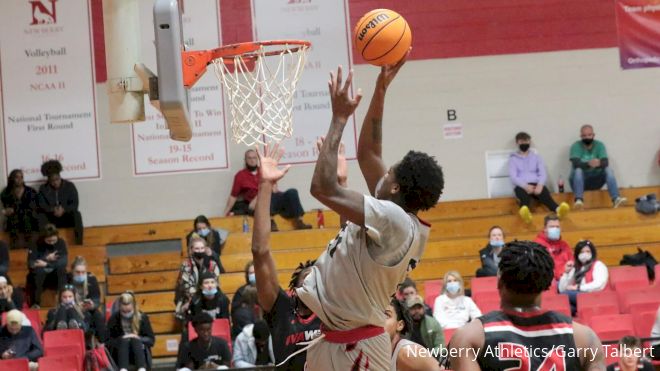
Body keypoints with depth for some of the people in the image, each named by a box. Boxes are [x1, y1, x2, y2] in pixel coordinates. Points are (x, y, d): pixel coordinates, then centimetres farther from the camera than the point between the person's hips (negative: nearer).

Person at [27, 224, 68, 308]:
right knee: (39, 270, -36)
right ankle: (36, 303, -31)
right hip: (39, 275, -2)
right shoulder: (37, 244, -11)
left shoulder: (61, 243, -6)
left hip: (56, 275, 2)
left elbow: (64, 262, -16)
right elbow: (30, 264, -16)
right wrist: (46, 258, -24)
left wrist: (46, 264, -23)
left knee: (62, 268, -31)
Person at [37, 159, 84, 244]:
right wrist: (53, 210, -28)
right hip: (51, 219, 0)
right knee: (41, 217, -31)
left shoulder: (69, 186, -1)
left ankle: (79, 244, -30)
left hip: (67, 218, 0)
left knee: (77, 215, -32)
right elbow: (42, 205, -8)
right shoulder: (43, 189, 1)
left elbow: (74, 205, -7)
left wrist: (64, 209, -27)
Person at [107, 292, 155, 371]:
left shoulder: (142, 317, 2)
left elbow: (151, 340, 2)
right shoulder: (113, 319, 0)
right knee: (124, 341, -31)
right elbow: (108, 341, -1)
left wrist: (139, 338, -16)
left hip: (139, 351, 0)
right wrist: (121, 339, -18)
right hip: (119, 354, 0)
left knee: (135, 341, -31)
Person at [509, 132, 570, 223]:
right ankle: (525, 211, -74)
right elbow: (513, 177, -1)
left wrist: (540, 185, -16)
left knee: (544, 192, -33)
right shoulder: (513, 159, 14)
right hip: (521, 186, -2)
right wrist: (525, 186, -20)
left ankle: (557, 209, -65)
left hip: (536, 185, 2)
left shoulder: (536, 157, 22)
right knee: (524, 194, -39)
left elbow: (543, 174, 8)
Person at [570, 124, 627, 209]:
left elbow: (605, 162, -15)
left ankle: (616, 199, -36)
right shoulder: (576, 146, -6)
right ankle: (579, 200, -50)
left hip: (596, 180, 2)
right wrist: (588, 164, -44)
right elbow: (576, 163, -23)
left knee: (608, 169, -22)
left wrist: (599, 163, -40)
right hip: (580, 181, -2)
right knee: (578, 170, -33)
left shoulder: (599, 145, 1)